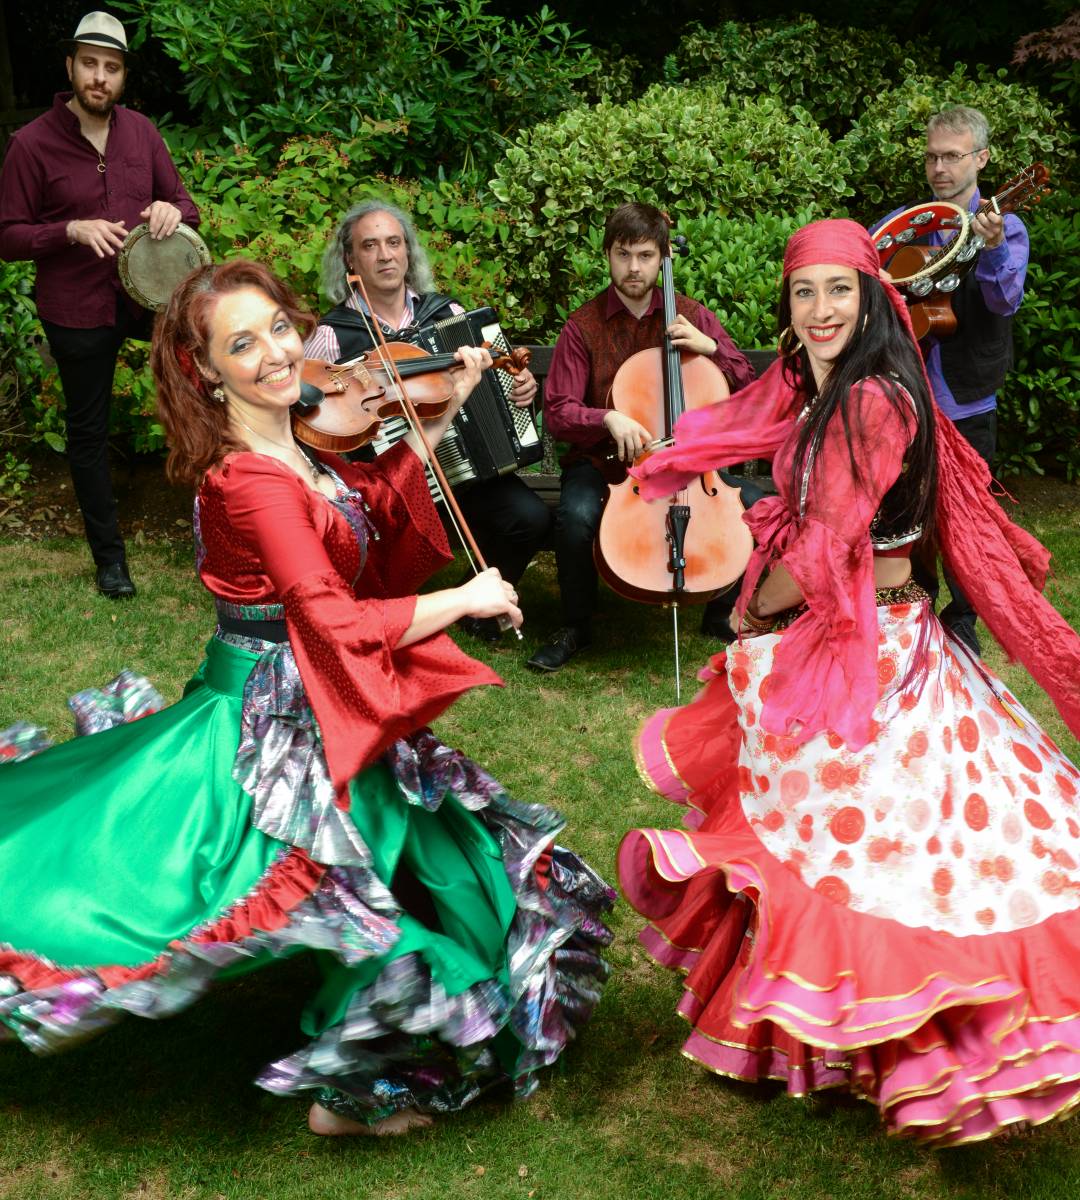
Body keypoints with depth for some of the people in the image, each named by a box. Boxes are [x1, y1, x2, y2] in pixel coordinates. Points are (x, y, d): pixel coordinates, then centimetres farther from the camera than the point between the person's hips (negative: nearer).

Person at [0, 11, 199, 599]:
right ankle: (108, 554, 23)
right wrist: (73, 231, -25)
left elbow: (182, 202, 9)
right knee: (88, 431, 7)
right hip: (77, 312, -3)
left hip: (146, 292, 3)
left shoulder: (140, 131, 1)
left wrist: (172, 210, -16)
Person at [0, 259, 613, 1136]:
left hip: (310, 709, 10)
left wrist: (448, 407, 12)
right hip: (286, 724, -10)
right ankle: (363, 1093, 26)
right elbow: (338, 624, -29)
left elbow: (378, 498, 19)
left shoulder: (292, 454, 3)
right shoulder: (254, 483, -25)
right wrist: (467, 598, -18)